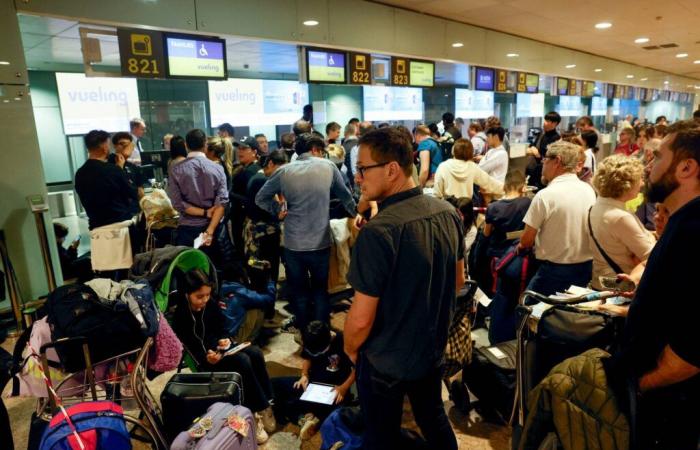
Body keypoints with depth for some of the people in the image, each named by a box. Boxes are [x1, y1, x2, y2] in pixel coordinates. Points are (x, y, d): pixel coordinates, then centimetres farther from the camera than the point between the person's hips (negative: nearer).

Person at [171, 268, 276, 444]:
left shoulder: (212, 304, -4)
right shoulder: (180, 316, -17)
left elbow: (220, 330, 8)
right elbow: (188, 350, -15)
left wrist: (225, 340, -14)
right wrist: (207, 358, -33)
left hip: (219, 347, 5)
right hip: (201, 358, -5)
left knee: (256, 353, -22)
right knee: (243, 361, -30)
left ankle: (268, 401, -14)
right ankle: (262, 409, -18)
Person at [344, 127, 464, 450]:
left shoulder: (377, 232, -31)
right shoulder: (448, 212, -7)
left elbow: (361, 318, -26)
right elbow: (458, 280, 5)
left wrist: (350, 349, -5)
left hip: (384, 360, -6)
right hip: (433, 347, 7)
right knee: (433, 418, 28)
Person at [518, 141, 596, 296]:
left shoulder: (545, 195, -17)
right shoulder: (589, 190, 2)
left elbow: (527, 240, -13)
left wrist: (521, 246, 10)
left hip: (554, 270, -6)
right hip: (585, 268, 6)